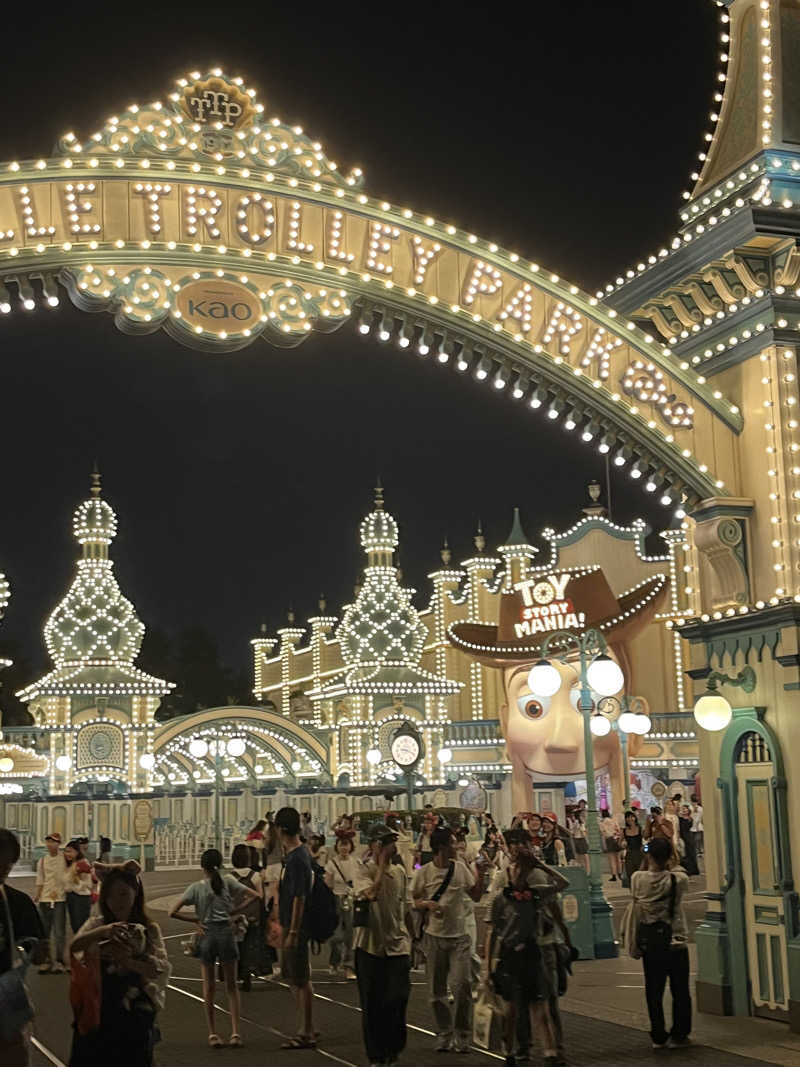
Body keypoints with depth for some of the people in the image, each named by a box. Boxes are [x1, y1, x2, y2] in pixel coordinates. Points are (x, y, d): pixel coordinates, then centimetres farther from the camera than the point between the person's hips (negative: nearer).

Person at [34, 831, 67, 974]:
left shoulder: (65, 859, -1)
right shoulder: (42, 861, 9)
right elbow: (39, 883, 11)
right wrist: (34, 900, 5)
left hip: (59, 900, -4)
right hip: (44, 900, 4)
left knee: (59, 932, -5)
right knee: (44, 932, 7)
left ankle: (59, 962, 2)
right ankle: (46, 961, 16)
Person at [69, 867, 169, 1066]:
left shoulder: (148, 930, 2)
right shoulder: (96, 924, 4)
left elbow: (160, 968, -11)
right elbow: (73, 946, -16)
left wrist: (128, 961, -27)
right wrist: (102, 931, -33)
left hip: (135, 1014, -1)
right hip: (96, 1010, 1)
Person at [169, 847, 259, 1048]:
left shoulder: (196, 887, 1)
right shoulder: (227, 881, 2)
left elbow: (173, 913, -3)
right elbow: (254, 895, 0)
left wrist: (196, 920, 4)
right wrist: (234, 911, 3)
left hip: (207, 934, 0)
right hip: (226, 932, 0)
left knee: (209, 986, 12)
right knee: (231, 986, 9)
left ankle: (212, 1034, 12)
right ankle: (235, 1032, 0)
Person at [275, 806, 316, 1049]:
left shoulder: (297, 859, -20)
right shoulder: (293, 855, 11)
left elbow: (299, 897, -22)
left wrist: (293, 932, -21)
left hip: (297, 926, -10)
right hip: (290, 924, 10)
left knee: (300, 979, -2)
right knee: (292, 976, 17)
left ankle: (306, 1034, 6)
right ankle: (307, 1028, 26)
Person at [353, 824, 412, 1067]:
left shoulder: (400, 871, 9)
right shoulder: (364, 871, -7)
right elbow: (371, 893, -28)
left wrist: (408, 938, 18)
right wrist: (382, 865, -20)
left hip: (397, 945, 3)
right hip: (370, 945, -3)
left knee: (397, 999, -5)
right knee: (372, 1005, 4)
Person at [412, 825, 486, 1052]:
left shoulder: (460, 868, 3)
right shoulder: (424, 872, -5)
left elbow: (476, 896, 11)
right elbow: (414, 902, 1)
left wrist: (481, 874, -2)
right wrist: (428, 904, -19)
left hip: (458, 935, 1)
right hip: (434, 936, -1)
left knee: (461, 985, -8)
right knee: (437, 990, 7)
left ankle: (462, 1034, 6)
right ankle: (443, 1034, 21)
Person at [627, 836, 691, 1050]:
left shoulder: (638, 879, -9)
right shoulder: (679, 879, -13)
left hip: (650, 946, 1)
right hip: (676, 943, -1)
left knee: (654, 992, 11)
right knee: (680, 992, 11)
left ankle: (658, 1037, 17)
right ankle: (678, 1036, 15)